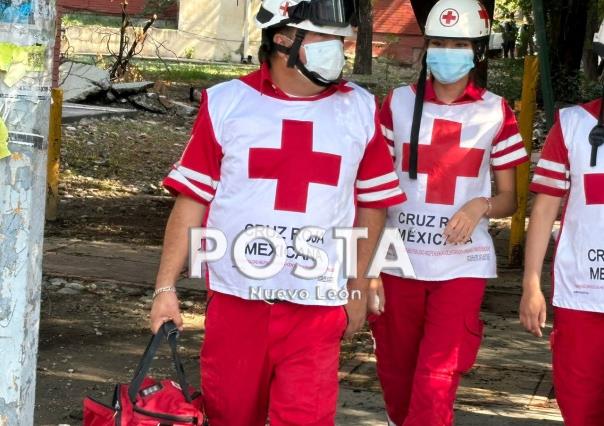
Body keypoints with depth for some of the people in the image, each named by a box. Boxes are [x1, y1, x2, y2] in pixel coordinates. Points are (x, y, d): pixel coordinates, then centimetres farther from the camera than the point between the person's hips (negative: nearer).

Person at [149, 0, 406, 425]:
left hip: (317, 308, 0)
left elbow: (372, 203, 13)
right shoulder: (226, 103, 0)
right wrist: (166, 287, 0)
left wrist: (358, 287, 13)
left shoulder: (360, 110, 5)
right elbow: (192, 200, 2)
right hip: (236, 300, 0)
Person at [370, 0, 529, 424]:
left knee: (437, 379, -11)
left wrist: (481, 206, -16)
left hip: (462, 264, -1)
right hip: (400, 260, 2)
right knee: (396, 373, 11)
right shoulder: (399, 103, 3)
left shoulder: (496, 112, 2)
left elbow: (509, 199, 8)